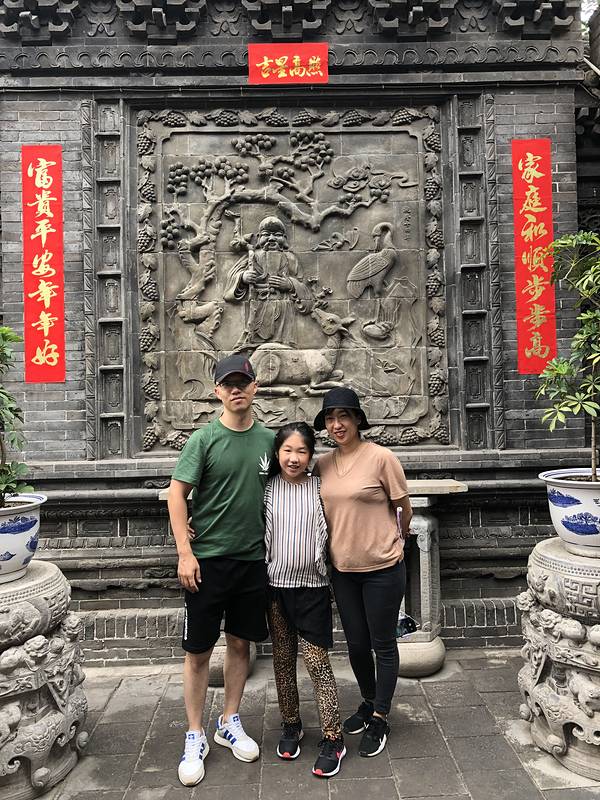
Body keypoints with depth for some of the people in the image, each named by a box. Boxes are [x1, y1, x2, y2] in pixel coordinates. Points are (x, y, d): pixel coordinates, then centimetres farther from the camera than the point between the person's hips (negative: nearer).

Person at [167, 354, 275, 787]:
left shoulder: (268, 439, 4)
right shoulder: (204, 439, -8)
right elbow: (177, 494, -8)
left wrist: (276, 547, 9)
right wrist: (185, 553, -13)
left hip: (252, 558, 4)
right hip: (208, 560, -3)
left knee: (241, 644, 15)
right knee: (199, 651, 6)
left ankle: (230, 723, 33)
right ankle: (195, 737, 23)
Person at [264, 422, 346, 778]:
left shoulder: (320, 488, -4)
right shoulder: (268, 489, -1)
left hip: (313, 587, -2)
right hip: (276, 585, 2)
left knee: (317, 660, -2)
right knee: (283, 659, 14)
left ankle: (333, 738, 12)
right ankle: (291, 725, 33)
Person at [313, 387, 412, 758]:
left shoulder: (381, 457, -15)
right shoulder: (322, 465, 0)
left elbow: (405, 508, -4)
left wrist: (394, 540, 7)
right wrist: (343, 540, 9)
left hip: (382, 568, -5)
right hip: (343, 568, 5)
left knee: (383, 644, 11)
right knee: (356, 643, 18)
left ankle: (380, 719, 29)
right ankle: (369, 703, 42)